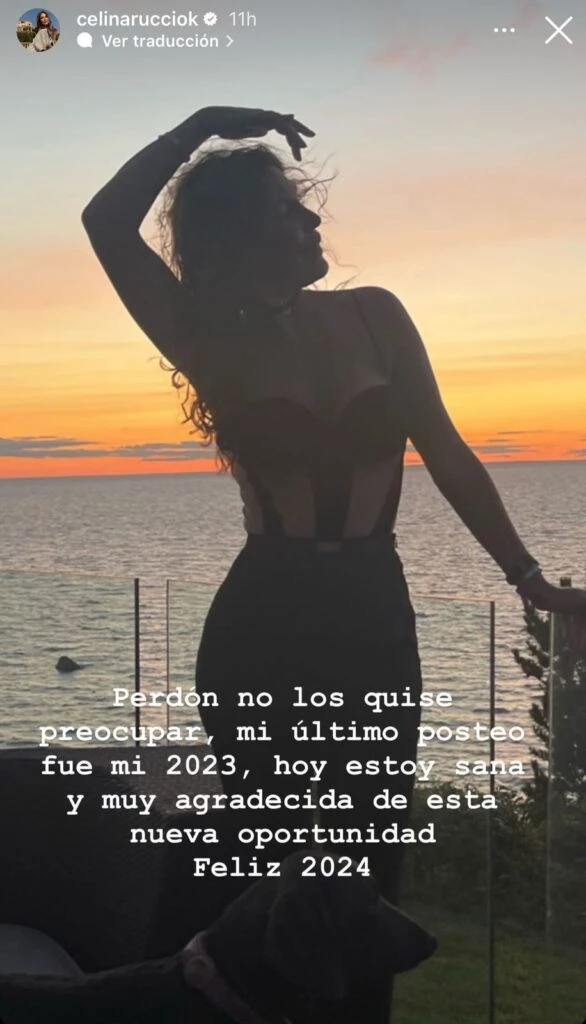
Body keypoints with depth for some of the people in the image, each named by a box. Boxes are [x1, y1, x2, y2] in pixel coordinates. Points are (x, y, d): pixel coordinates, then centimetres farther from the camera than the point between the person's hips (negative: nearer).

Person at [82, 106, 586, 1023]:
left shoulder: (374, 316, 4)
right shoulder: (220, 348, -3)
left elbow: (447, 455, 6)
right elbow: (108, 224, -15)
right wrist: (205, 124, -11)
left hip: (374, 620, 2)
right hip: (261, 628, -2)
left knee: (374, 867, 9)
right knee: (264, 866, 6)